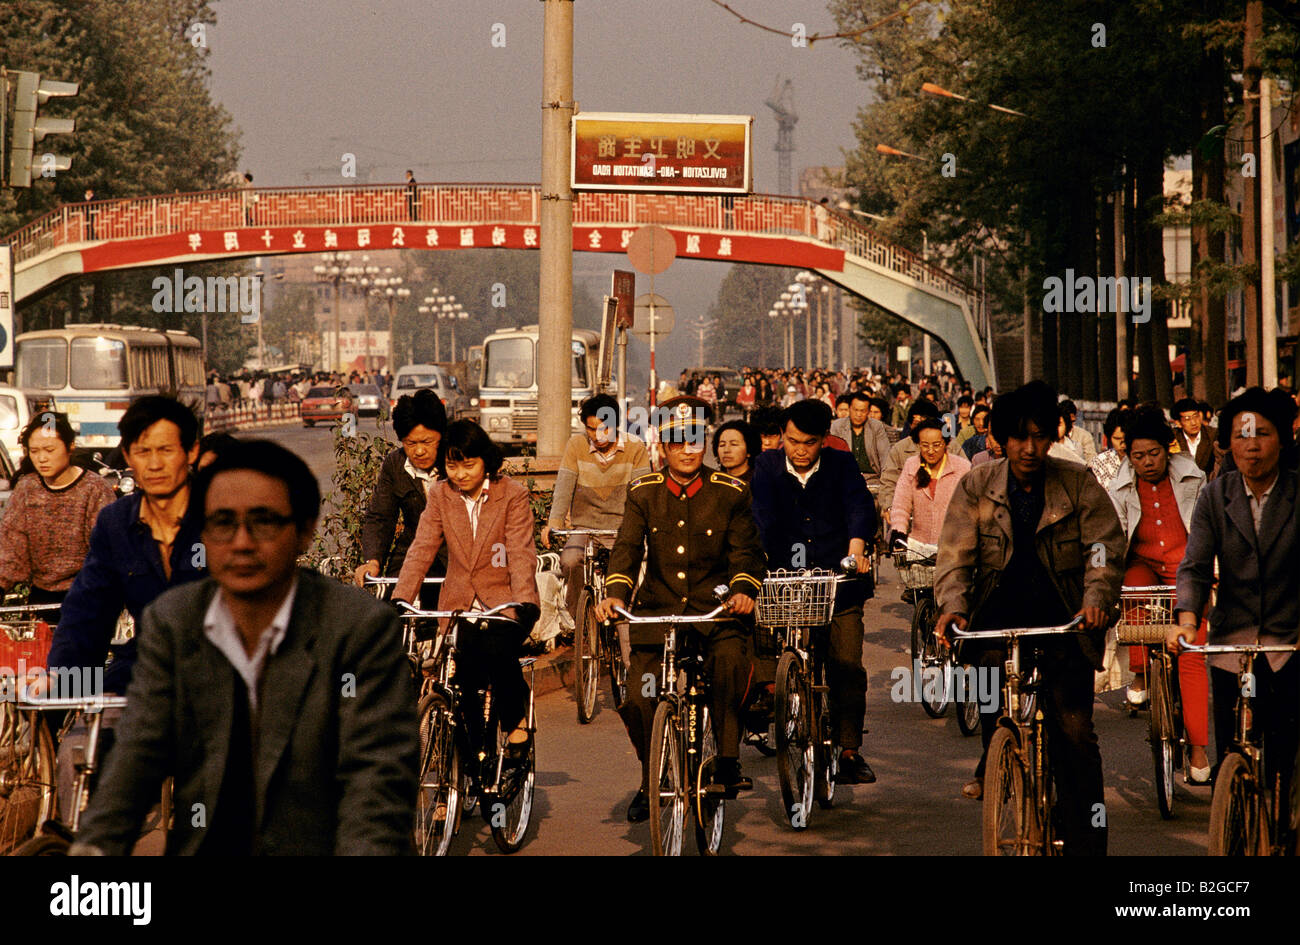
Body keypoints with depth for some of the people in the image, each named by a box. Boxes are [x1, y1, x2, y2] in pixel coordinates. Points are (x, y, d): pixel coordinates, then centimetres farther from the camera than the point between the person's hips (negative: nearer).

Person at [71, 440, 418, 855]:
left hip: (312, 850, -2)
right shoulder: (169, 621, 6)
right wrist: (94, 847, -18)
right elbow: (139, 750, -1)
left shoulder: (362, 627, -7)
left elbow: (376, 777, -13)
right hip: (197, 846, 2)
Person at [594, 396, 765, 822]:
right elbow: (627, 545, -3)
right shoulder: (644, 493, 7)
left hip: (715, 608, -2)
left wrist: (743, 588, -22)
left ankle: (728, 759, -20)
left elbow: (745, 549, -1)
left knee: (730, 658, -33)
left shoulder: (730, 493, 4)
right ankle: (650, 781, 17)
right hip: (657, 608, 2)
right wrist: (615, 591, -21)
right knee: (638, 698, -9)